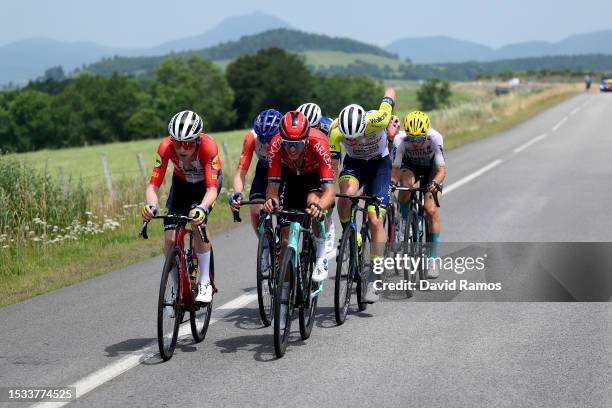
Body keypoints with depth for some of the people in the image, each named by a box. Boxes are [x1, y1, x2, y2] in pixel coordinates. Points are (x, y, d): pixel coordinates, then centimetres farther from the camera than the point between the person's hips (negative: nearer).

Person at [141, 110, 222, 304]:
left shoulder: (208, 146, -38)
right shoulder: (166, 146, -33)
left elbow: (212, 189, -44)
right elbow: (153, 185, -34)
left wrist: (202, 208, -64)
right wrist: (151, 205, -55)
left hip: (207, 181, -3)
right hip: (182, 181, 3)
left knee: (198, 222, -31)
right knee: (170, 239, -12)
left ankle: (204, 282, -17)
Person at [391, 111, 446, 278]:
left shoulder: (435, 138, -36)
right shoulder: (400, 139, -33)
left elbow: (441, 169, -37)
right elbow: (395, 168, -32)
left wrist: (435, 183, -57)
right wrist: (392, 181, -53)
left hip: (431, 168, -1)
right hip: (410, 165, 1)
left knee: (431, 210, -17)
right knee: (405, 184, -36)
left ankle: (433, 258, -5)